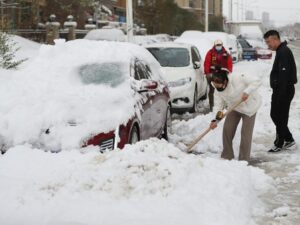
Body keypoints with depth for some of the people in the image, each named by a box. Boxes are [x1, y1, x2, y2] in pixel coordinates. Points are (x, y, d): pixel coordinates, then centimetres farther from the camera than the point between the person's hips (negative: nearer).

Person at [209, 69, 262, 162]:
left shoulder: (237, 78, -32)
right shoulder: (218, 91, -13)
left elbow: (257, 81, -30)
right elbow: (218, 105, -13)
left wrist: (247, 92, -41)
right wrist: (215, 120, -27)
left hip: (249, 106, -6)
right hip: (234, 108, 6)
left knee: (246, 133, -8)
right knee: (227, 130, 0)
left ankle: (244, 160, 1)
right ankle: (227, 156, 15)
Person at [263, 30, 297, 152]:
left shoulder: (283, 52, -18)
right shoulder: (281, 51, 16)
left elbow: (283, 75, -24)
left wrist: (281, 94, -24)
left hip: (284, 90, -10)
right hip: (281, 90, 10)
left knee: (279, 116, -2)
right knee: (276, 115, 15)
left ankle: (280, 143, 7)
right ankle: (288, 139, 22)